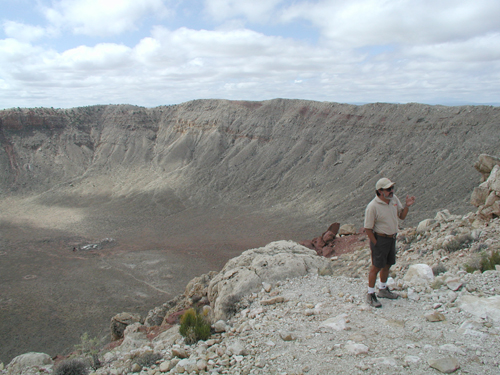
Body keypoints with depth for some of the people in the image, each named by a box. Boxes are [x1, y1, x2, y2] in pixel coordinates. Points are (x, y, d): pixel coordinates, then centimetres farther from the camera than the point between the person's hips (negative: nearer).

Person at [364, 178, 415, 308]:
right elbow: (368, 228, -18)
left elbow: (402, 216, 8)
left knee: (387, 265, 19)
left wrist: (407, 206, -10)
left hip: (392, 238, 7)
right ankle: (370, 295, 13)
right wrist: (375, 244, -14)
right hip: (380, 239, -7)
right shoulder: (372, 207, -23)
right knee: (376, 267, 0)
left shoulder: (394, 199, -1)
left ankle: (383, 290, 37)